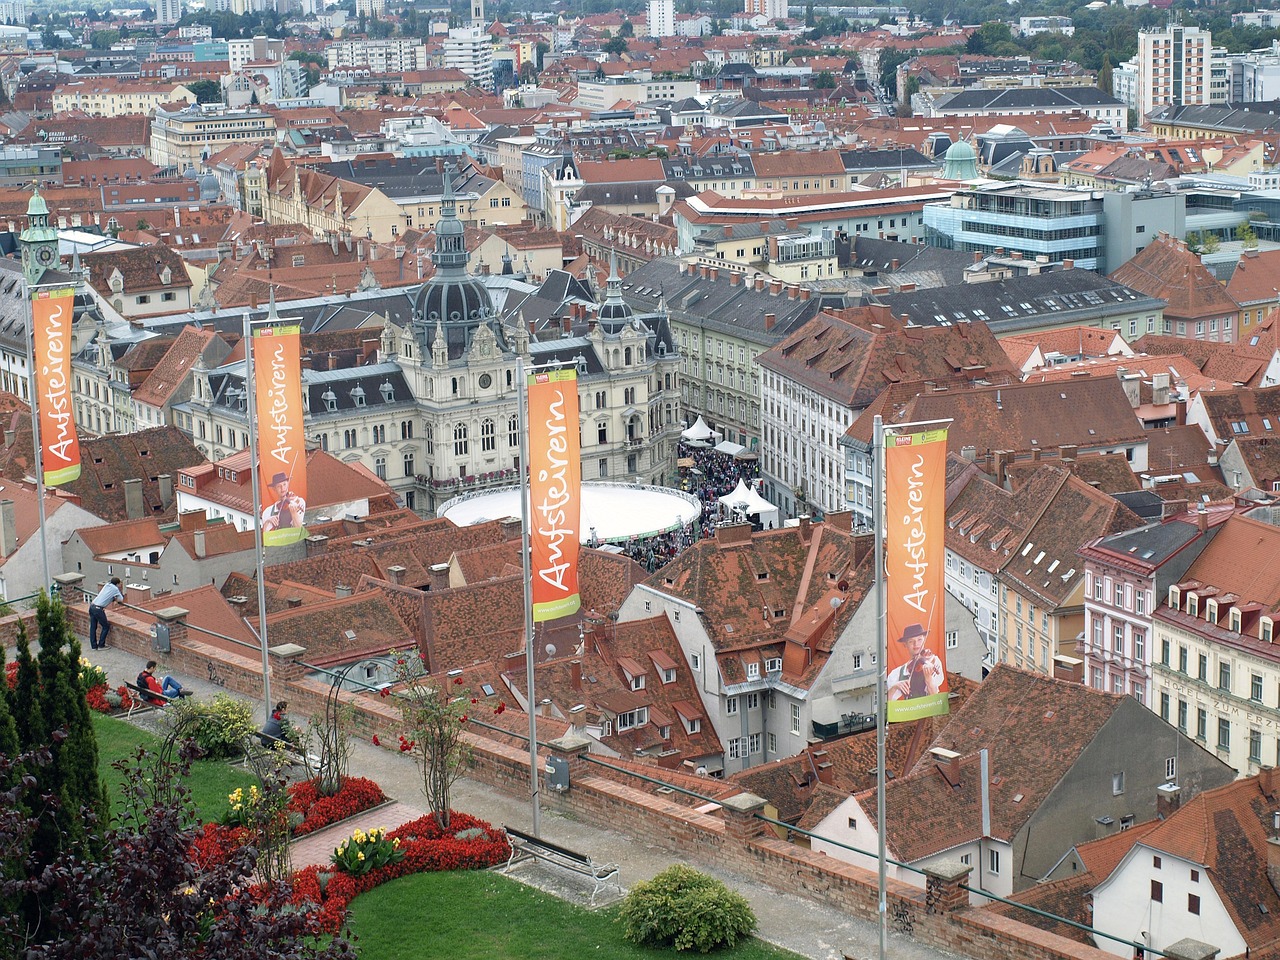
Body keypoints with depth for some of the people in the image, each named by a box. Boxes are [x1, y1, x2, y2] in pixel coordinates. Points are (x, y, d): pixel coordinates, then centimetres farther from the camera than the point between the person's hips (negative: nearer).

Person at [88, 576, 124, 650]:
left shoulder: (107, 585, 17)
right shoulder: (115, 589, -1)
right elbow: (121, 599, 7)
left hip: (92, 606, 7)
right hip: (98, 609, -7)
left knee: (93, 627, 13)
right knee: (106, 626, 9)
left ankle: (93, 646, 19)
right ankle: (101, 645, 12)